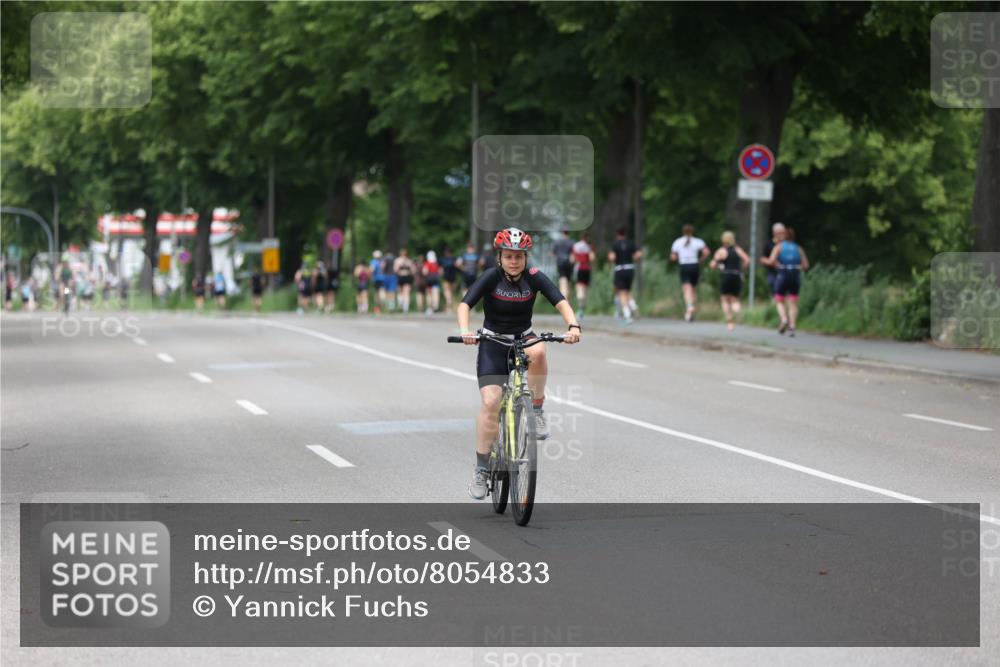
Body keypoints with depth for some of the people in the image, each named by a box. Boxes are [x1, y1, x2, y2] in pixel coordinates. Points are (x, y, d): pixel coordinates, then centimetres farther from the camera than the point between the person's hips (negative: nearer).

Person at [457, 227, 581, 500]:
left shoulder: (534, 277, -10)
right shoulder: (491, 277, -14)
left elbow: (561, 302, -20)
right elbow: (465, 304, -23)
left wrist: (573, 325, -40)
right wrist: (464, 330, -43)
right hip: (492, 343, -1)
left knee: (538, 351, -36)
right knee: (490, 402, -16)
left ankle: (537, 410, -14)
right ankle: (481, 468, -5)